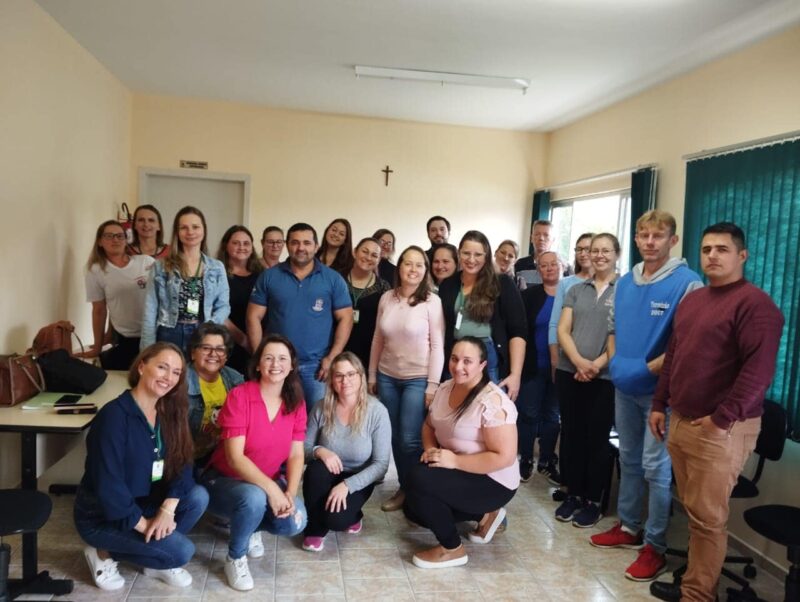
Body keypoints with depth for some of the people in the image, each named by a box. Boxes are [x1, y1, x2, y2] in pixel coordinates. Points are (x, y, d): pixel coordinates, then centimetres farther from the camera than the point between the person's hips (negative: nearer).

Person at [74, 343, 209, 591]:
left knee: (198, 497, -16)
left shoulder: (169, 412, -1)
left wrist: (167, 509, -21)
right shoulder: (114, 415, -25)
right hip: (102, 516, -7)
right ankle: (104, 554, 3)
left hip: (144, 504, 7)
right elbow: (107, 484, -26)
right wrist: (143, 524, -20)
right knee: (182, 551, -18)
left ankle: (155, 562, 4)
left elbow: (182, 464, -6)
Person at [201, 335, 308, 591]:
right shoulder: (239, 396, -20)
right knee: (254, 498, -36)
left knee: (295, 522, -20)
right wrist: (271, 489, -31)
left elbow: (296, 455, -4)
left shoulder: (296, 403, -4)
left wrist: (290, 493, -20)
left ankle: (251, 526, 15)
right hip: (224, 480, -4)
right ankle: (235, 558, -5)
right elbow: (235, 458, -24)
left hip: (269, 481, 5)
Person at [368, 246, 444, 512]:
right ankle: (404, 488, 26)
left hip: (418, 379, -4)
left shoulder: (432, 301, -8)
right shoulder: (386, 298, 3)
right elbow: (378, 340, 9)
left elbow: (437, 345, -9)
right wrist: (372, 375, 10)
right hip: (387, 377, 4)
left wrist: (432, 384, -11)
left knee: (410, 439, -4)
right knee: (395, 437, 10)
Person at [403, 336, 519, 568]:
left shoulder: (493, 402, -25)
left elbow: (504, 457, -27)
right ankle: (484, 515, 18)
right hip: (459, 474, 9)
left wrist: (454, 460, -27)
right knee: (413, 508, 7)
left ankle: (452, 549, -4)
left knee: (418, 478, -24)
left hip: (493, 482, -9)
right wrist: (430, 449, -8)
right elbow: (429, 426, 13)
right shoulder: (445, 389, 0)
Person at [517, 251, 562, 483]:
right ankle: (525, 460, 21)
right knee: (528, 414, 6)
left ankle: (547, 461, 27)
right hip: (533, 366, -1)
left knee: (552, 415, 13)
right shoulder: (528, 295, -2)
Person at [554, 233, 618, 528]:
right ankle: (573, 494, 24)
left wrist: (598, 364, -14)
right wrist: (579, 361, -11)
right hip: (569, 373, 4)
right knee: (571, 434, 10)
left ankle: (593, 501, 18)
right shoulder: (576, 290, 12)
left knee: (597, 438, 5)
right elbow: (562, 330, 4)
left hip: (605, 377, -4)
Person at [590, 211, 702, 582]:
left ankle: (655, 546, 14)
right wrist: (615, 361, 2)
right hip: (624, 387, 7)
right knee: (628, 459, 17)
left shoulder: (687, 283, -14)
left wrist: (650, 368, -18)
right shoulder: (624, 282, 8)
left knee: (655, 467, 0)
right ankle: (628, 528, 33)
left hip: (659, 390, -7)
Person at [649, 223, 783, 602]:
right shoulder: (691, 300, 15)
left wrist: (722, 418, -18)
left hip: (720, 429, -7)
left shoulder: (755, 304, -11)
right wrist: (660, 405, 16)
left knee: (707, 517, 2)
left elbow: (759, 369, -18)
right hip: (680, 421, 7)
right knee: (693, 510, 14)